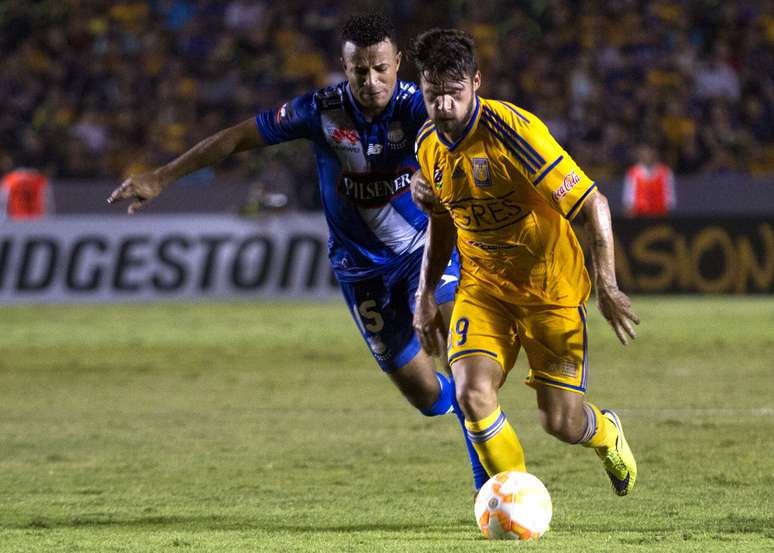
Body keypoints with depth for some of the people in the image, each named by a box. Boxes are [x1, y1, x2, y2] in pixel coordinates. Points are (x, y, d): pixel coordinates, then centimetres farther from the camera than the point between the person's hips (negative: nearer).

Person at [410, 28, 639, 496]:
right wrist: (426, 295, 11)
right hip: (483, 285, 5)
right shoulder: (429, 146, -3)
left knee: (561, 422, -4)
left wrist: (607, 286, -28)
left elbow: (593, 204, -22)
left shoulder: (511, 130, -25)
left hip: (552, 287, -5)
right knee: (471, 393, -19)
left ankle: (608, 435, 35)